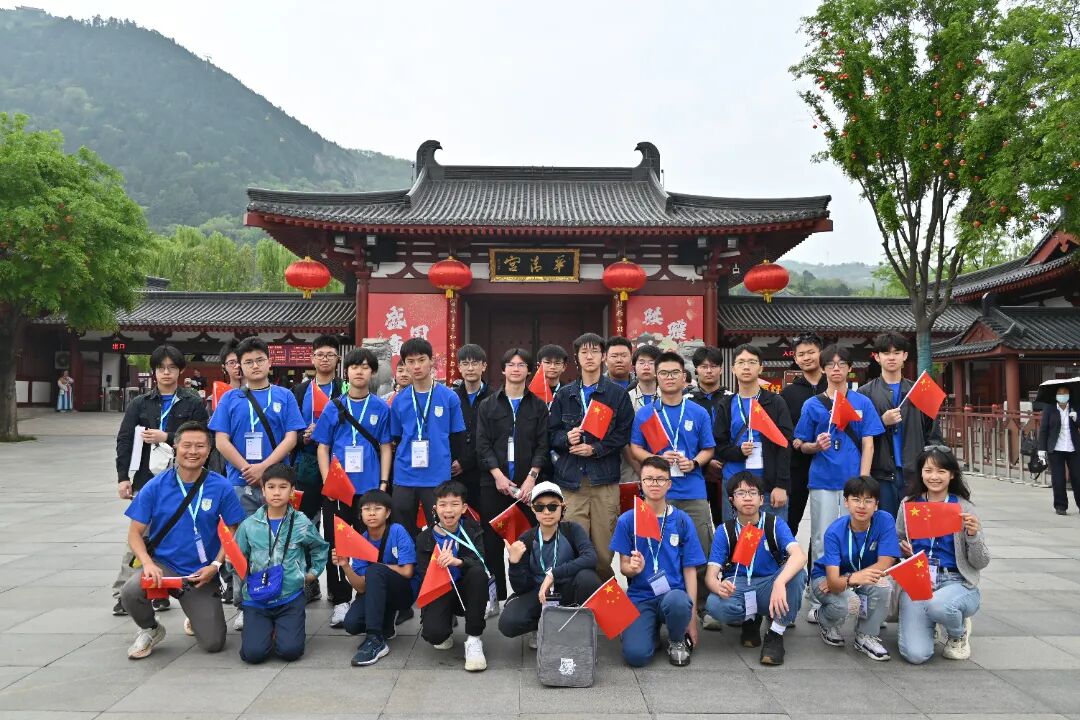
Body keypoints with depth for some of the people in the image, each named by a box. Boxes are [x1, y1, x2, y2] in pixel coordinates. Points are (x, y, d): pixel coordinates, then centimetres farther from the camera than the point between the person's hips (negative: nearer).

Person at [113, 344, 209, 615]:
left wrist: (166, 438, -13)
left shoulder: (193, 403, 3)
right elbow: (124, 440, 5)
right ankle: (124, 593, 7)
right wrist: (123, 477, -3)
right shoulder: (140, 403, 10)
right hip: (146, 479, 1)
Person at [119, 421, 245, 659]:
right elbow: (135, 533, -1)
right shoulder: (155, 487, -4)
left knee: (214, 644, -7)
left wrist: (215, 565, -13)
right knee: (130, 592, -32)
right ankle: (150, 629, 3)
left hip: (203, 574, 0)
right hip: (163, 565, 0)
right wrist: (148, 564, -18)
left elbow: (232, 532, 1)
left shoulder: (221, 488, -6)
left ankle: (196, 617, 31)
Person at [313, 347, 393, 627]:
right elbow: (322, 448, 6)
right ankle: (340, 600, 16)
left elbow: (386, 447, 6)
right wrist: (328, 481, -6)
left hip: (370, 487, -1)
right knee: (336, 544, 5)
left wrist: (384, 483, -3)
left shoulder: (381, 408, 5)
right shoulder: (333, 407, 6)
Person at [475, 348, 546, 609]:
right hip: (493, 482, 1)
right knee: (492, 541, 2)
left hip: (526, 483, 0)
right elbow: (482, 444, 2)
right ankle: (494, 597, 10)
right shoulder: (488, 405, 9)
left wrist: (531, 477, -10)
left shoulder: (538, 406, 9)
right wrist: (498, 474, -10)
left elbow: (542, 445, 2)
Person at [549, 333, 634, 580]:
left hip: (604, 479, -1)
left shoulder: (618, 394, 8)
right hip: (570, 478, 2)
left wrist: (595, 449, -8)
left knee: (604, 547, 0)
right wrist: (566, 438, -8)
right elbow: (551, 432, 13)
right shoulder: (564, 395, 15)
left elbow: (624, 434, 2)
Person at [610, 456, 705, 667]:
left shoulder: (682, 521, 3)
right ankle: (652, 627, 11)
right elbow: (623, 566, 5)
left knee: (677, 602, -38)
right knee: (635, 655, -25)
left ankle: (677, 641, -2)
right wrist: (633, 568, -21)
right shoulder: (627, 520, 3)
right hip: (640, 597, 0)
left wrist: (692, 617, -5)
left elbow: (690, 570, 3)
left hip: (673, 593, 0)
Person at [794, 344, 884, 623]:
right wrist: (816, 446, -14)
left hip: (853, 481, 0)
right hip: (823, 482, 0)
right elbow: (801, 445, 8)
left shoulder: (863, 403, 5)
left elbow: (868, 445, 2)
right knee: (822, 542, 4)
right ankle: (817, 602, 11)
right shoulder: (812, 405, 5)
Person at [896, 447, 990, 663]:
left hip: (955, 582, -1)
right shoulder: (909, 504, 4)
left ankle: (959, 633, 1)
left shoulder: (963, 508, -1)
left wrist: (973, 534, -17)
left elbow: (980, 563, 1)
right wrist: (902, 548, -6)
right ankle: (926, 622, 19)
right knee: (915, 654, -18)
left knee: (938, 605, -38)